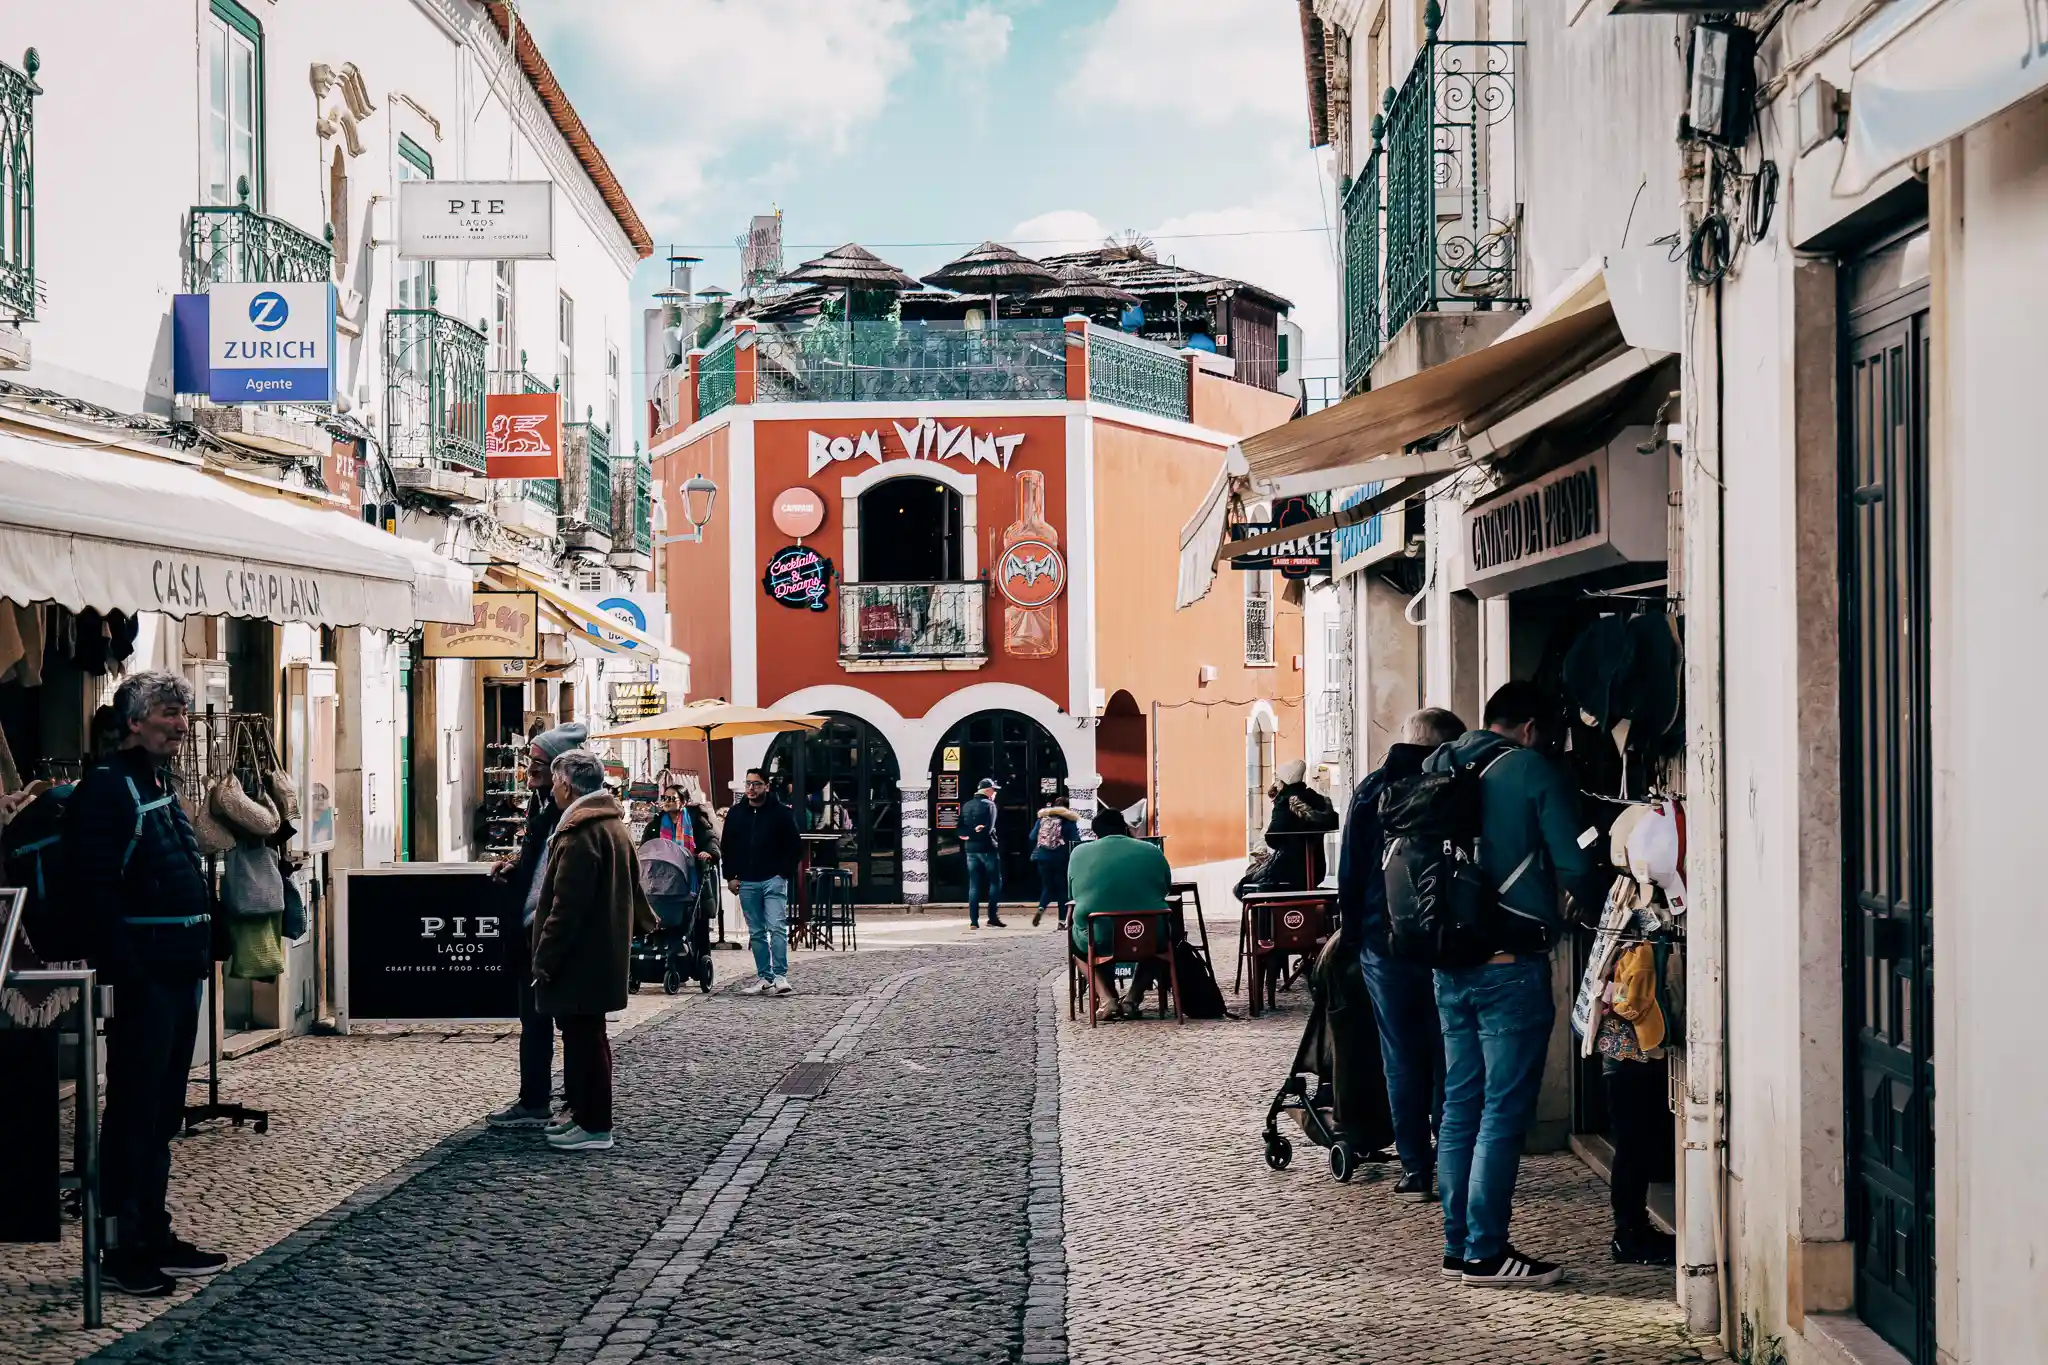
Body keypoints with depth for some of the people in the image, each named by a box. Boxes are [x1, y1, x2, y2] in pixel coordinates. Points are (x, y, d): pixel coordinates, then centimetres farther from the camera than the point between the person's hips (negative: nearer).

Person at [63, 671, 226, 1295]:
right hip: (144, 978, -9)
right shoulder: (107, 786, -11)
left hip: (181, 974, 9)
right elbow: (94, 886, -19)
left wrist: (202, 954, 15)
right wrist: (128, 971, -23)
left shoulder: (163, 787, 17)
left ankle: (155, 1237, 21)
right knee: (134, 1110, -3)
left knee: (162, 1113, 14)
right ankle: (121, 1248, 4)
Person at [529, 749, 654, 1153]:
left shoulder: (581, 832, -20)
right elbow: (631, 884, 24)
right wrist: (644, 922, 38)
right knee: (583, 1033, 17)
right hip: (605, 950, 10)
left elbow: (567, 904, -23)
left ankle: (594, 1126, 0)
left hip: (580, 957, -10)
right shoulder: (615, 824, 13)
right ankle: (582, 1109, 26)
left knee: (583, 1035, -4)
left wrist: (545, 958, -20)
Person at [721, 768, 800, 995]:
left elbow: (793, 847, 1)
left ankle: (780, 976, -12)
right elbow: (727, 846, 14)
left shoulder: (781, 813, 0)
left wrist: (785, 874, -7)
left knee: (777, 928, -13)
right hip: (747, 882, 4)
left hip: (774, 880, -4)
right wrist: (731, 876, 6)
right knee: (756, 933, 7)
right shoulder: (735, 813, 10)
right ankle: (764, 977, 11)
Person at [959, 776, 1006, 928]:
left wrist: (969, 834, -5)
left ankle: (974, 921, 1)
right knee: (995, 882, 5)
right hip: (987, 848, -5)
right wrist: (977, 832, -3)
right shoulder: (989, 805, -8)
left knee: (974, 885, 6)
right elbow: (988, 829, -18)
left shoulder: (966, 806, 12)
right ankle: (993, 918, 0)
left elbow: (961, 831, 5)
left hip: (971, 850, 6)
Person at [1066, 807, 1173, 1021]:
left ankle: (1106, 998, 11)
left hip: (1097, 940, -1)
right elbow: (1166, 890, 22)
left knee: (1074, 936, 34)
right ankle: (1133, 998, 16)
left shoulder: (1080, 853, 6)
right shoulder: (1152, 852, 8)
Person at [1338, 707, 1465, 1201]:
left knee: (1402, 1059, 6)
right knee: (1449, 1058, 8)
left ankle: (1415, 1170, 7)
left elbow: (1349, 874, 3)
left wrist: (1356, 935, 10)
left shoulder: (1370, 791, 1)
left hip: (1384, 943, 1)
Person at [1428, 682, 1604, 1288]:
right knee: (1504, 1109, -2)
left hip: (1450, 963, 7)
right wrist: (1599, 903, 10)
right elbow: (1574, 867, -9)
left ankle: (1458, 1243, 17)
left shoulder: (1436, 769, 12)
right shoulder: (1532, 770, -7)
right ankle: (1486, 1252, -1)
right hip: (1510, 964, -7)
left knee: (1461, 1103, 13)